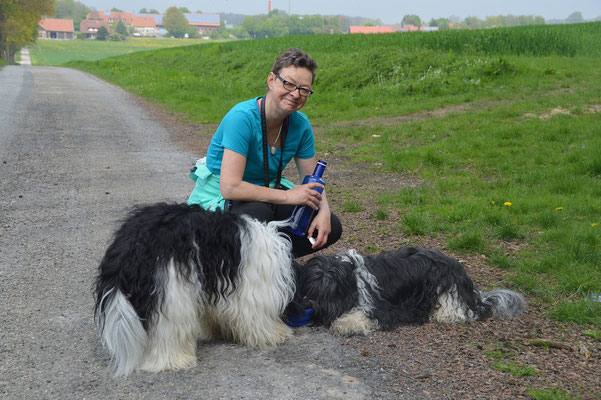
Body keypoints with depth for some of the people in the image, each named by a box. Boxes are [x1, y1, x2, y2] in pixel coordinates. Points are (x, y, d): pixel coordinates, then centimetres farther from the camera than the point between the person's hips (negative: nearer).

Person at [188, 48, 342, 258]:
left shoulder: (300, 124, -7)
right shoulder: (242, 117, -26)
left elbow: (313, 181, 3)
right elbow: (230, 187, -33)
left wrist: (324, 210, -19)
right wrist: (288, 195, -28)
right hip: (219, 197, -6)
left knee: (331, 228, -10)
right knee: (259, 213, -38)